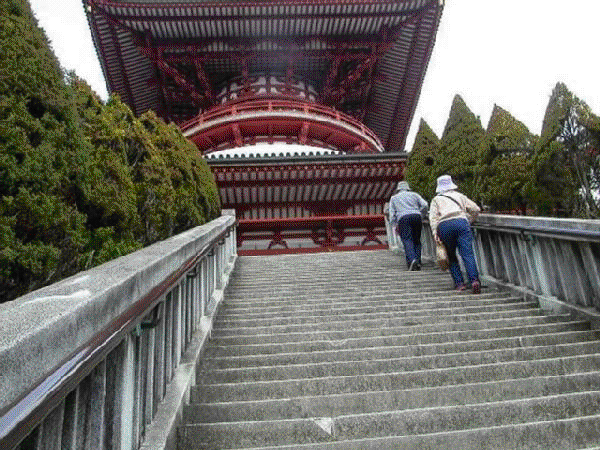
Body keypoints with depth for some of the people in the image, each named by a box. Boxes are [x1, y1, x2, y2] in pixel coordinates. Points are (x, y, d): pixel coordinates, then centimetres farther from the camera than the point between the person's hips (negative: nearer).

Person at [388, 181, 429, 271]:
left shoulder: (394, 198, 25)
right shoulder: (414, 194, 25)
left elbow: (392, 213, 15)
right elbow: (424, 205, 9)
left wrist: (394, 226, 14)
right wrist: (421, 216, 18)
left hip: (403, 218, -2)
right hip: (416, 216, 2)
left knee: (407, 240, -12)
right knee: (416, 240, 10)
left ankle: (412, 259, -35)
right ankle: (418, 262, 1)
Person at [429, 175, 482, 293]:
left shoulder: (436, 199, 22)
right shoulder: (460, 196, 26)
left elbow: (433, 217, 6)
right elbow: (475, 209, 19)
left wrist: (435, 233, -1)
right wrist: (468, 221, 31)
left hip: (444, 226, 0)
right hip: (461, 222, 1)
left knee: (451, 257, 10)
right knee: (467, 254, -9)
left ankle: (459, 283, 2)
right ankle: (474, 280, -25)